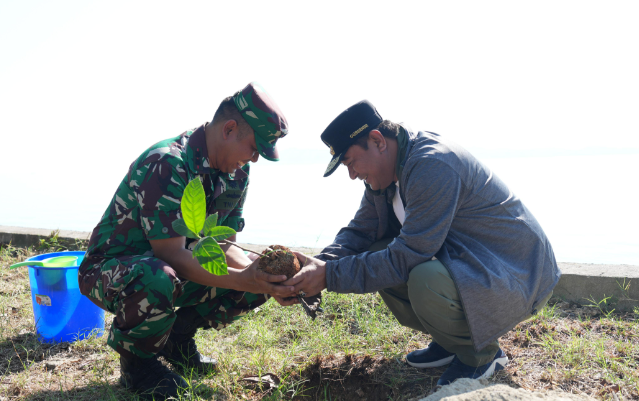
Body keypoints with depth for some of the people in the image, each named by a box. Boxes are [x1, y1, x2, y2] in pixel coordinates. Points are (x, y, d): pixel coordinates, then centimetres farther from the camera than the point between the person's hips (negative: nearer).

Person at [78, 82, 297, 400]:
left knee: (258, 283, -9)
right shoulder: (167, 164, -29)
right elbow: (171, 256, -30)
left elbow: (221, 246, 0)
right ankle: (136, 361, -9)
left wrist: (260, 274, -20)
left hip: (171, 266, 7)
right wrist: (242, 280, -36)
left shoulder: (236, 174, -3)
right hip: (110, 269, -7)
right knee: (159, 282, -42)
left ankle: (178, 336, 10)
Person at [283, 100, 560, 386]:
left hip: (517, 275, -9)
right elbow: (359, 231, 5)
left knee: (426, 280, -35)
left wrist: (330, 277, -26)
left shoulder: (432, 166, -27)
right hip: (460, 259, 9)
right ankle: (450, 340, 11)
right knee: (376, 258, -4)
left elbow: (407, 257, -30)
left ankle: (482, 354, -4)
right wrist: (322, 264, -14)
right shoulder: (386, 170, 3)